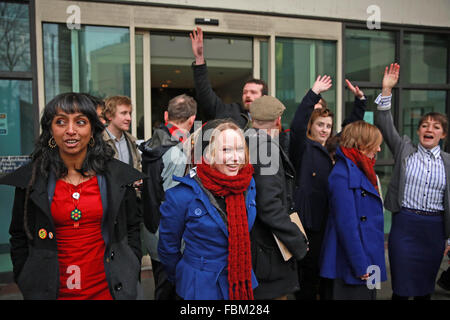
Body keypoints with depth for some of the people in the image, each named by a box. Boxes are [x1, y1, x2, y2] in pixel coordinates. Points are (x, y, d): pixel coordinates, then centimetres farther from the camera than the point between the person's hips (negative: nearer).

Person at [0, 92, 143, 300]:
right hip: (52, 290, 1)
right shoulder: (29, 179, -3)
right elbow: (18, 236, 5)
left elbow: (132, 228, 2)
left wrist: (131, 276, -2)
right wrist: (26, 283, 0)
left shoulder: (118, 175, -4)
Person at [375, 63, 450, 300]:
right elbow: (384, 125, -8)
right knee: (402, 288, 1)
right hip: (405, 225, -2)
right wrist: (386, 90, -17)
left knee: (425, 287, 14)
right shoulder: (405, 149, 3)